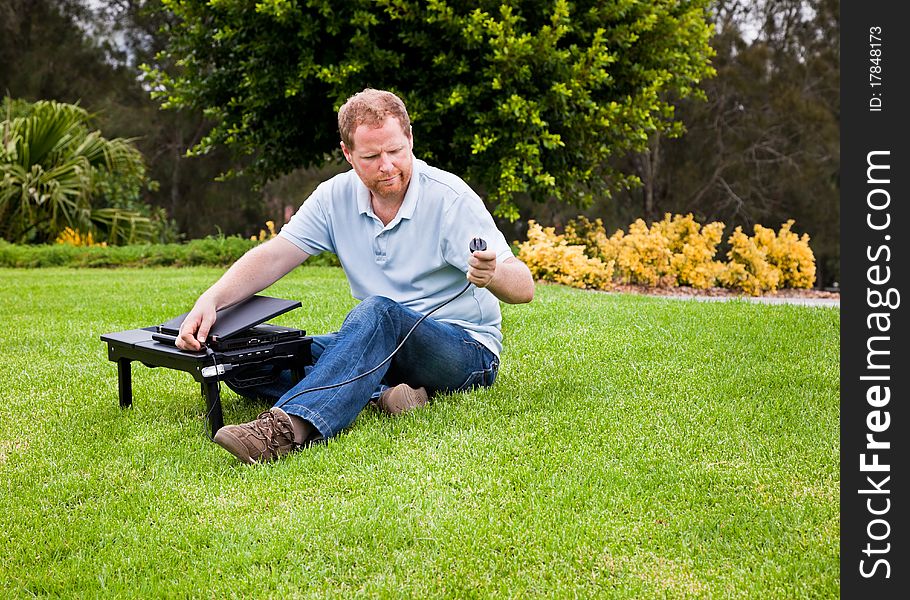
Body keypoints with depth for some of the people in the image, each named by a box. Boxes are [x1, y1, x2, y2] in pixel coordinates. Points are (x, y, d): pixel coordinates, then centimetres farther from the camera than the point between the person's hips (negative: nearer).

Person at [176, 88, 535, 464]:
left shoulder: (449, 197, -14)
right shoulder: (336, 197, 1)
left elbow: (523, 288, -19)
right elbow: (273, 257, -4)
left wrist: (492, 274, -44)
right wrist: (211, 300, -21)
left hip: (464, 351, -5)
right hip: (382, 346, 6)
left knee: (377, 312, -39)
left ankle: (290, 426, -55)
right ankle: (382, 395, -29)